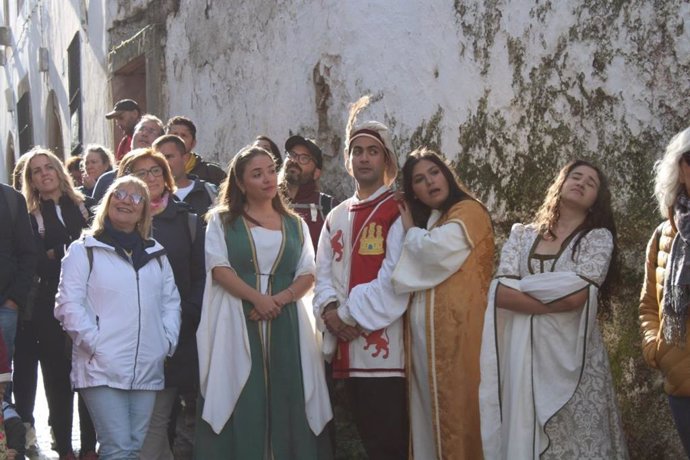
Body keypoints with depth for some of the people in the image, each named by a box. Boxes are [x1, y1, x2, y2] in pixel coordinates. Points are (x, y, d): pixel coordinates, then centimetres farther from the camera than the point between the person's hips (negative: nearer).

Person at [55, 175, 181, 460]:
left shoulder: (156, 254, 19)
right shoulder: (84, 250, 2)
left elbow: (170, 300, 19)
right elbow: (68, 305, -5)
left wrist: (168, 341, 5)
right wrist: (95, 344, -13)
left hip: (147, 369, 5)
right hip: (102, 368, -5)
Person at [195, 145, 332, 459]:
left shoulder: (295, 225, 14)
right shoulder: (222, 220, 7)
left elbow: (307, 274, 6)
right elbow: (219, 268, -5)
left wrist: (281, 298, -13)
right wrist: (257, 298, -17)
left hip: (286, 323, 2)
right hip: (238, 323, -2)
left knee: (284, 399, -1)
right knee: (242, 402, -6)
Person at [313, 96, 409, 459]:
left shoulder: (399, 211, -2)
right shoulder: (337, 216, 18)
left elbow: (394, 278, -13)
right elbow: (324, 272, 11)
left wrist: (352, 314, -13)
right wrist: (330, 309, -8)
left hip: (386, 346, -6)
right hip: (347, 348, 6)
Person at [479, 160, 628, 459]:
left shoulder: (599, 237, 4)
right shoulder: (521, 235, 12)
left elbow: (576, 296, -11)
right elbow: (499, 293, -2)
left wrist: (523, 286, -1)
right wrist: (558, 303, -9)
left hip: (571, 355, -2)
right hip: (521, 355, 3)